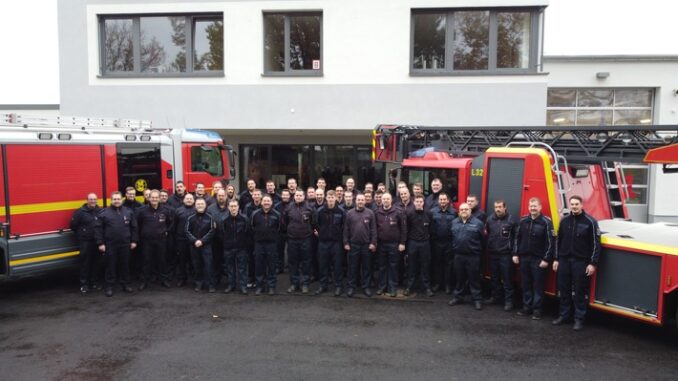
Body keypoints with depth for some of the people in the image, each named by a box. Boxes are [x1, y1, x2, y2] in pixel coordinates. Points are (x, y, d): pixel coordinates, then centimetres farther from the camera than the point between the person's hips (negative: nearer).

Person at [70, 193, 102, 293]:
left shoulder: (101, 211, 1)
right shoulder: (80, 212, -6)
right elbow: (73, 226, -1)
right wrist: (80, 236, 5)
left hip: (97, 241, 3)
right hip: (85, 242, -3)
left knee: (96, 262, 10)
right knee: (85, 262, 1)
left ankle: (94, 282, 23)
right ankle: (84, 284, 9)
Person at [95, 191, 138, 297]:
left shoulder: (129, 212, 4)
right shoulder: (104, 212, -3)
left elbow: (134, 227, 8)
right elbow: (98, 228, -4)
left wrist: (134, 241, 4)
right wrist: (100, 243, -8)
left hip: (125, 244, 2)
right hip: (110, 245, -2)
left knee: (125, 265, 10)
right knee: (111, 266, 4)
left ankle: (125, 284, 22)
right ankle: (109, 286, 14)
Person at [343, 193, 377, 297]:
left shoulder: (370, 213, 0)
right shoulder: (350, 213, 1)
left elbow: (373, 229, 0)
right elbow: (346, 229, 3)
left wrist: (373, 243, -5)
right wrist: (346, 243, -1)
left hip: (366, 245, 0)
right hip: (353, 244, 0)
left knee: (366, 267, 8)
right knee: (353, 267, 7)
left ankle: (366, 286, 18)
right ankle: (351, 286, 16)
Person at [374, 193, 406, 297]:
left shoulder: (398, 213, -5)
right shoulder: (377, 213, 4)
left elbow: (403, 228, -4)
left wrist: (402, 243, -7)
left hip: (394, 244, -2)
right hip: (381, 244, 3)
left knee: (393, 267, 5)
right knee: (382, 267, 10)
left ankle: (393, 288, 13)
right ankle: (381, 286, 20)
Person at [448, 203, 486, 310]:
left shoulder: (478, 223, -6)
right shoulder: (454, 222, 8)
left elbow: (483, 239, -4)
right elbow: (451, 237, 12)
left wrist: (480, 251, -2)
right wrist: (453, 248, 10)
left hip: (473, 256, -4)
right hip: (458, 255, 4)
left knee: (474, 279, 3)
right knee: (459, 278, 14)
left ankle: (477, 299, 12)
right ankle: (458, 297, 25)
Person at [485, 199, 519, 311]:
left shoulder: (512, 219, -8)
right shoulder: (490, 219, 7)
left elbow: (517, 236, -8)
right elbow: (486, 234, 15)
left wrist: (514, 252, -11)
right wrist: (487, 248, 8)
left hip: (506, 254, -5)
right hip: (493, 253, 5)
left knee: (507, 278, 1)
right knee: (494, 277, 15)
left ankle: (508, 300, 9)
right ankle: (495, 296, 29)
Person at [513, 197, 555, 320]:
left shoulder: (546, 222, -8)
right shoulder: (523, 221, 8)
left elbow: (550, 242, -11)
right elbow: (518, 238, 13)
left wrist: (546, 259, -14)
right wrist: (516, 254, 8)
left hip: (538, 259, -5)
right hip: (524, 258, 5)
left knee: (538, 285, 1)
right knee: (525, 284, 11)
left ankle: (537, 310, 8)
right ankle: (527, 307, 20)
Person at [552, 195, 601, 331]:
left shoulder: (590, 221, -6)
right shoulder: (564, 220, 7)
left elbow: (596, 244, -8)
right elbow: (559, 241, 13)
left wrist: (593, 263, -12)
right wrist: (556, 259, 10)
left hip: (581, 262, -4)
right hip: (564, 260, 4)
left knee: (579, 292, 2)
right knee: (564, 290, 11)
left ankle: (579, 319, 12)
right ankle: (563, 315, 23)